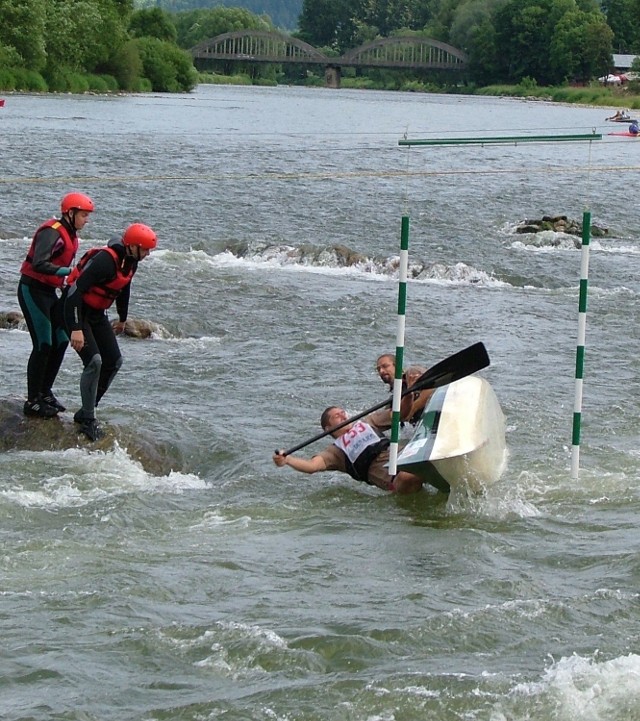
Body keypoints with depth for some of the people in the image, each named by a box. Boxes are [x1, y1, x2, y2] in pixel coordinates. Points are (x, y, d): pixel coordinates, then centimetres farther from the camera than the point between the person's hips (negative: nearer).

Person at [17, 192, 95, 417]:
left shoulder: (70, 235, 11)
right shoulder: (52, 232, -19)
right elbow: (39, 264, -30)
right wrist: (68, 272, -36)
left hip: (49, 292, 10)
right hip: (33, 291, -10)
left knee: (61, 341, 10)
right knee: (43, 345, -10)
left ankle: (44, 392, 22)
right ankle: (33, 401, -3)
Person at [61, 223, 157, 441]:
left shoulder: (130, 261, -1)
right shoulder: (105, 260, -29)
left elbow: (124, 289, 20)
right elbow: (76, 290, -33)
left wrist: (123, 319, 32)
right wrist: (76, 329, -35)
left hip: (97, 314, 10)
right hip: (77, 312, -10)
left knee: (114, 362, 7)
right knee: (94, 361, -20)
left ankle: (86, 412, 18)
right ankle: (88, 420, -10)